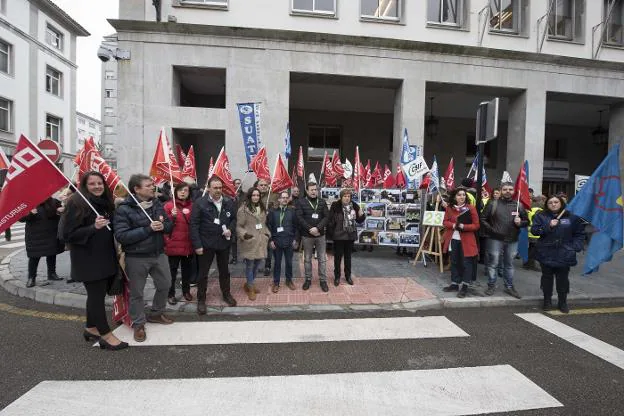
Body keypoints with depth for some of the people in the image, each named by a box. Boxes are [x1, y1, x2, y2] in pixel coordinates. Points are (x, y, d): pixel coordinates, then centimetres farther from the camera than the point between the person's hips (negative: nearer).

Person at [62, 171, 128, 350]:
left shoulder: (105, 203, 10)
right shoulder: (76, 203, -12)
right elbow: (68, 234, -16)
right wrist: (94, 227, -28)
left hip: (105, 257, 8)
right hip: (88, 259, -7)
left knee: (97, 294, 16)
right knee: (97, 295, -1)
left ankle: (91, 329, 32)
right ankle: (106, 335, 8)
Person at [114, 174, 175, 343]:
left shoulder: (157, 203, 2)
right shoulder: (123, 209, -15)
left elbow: (169, 225, 6)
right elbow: (121, 236, -22)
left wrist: (163, 225, -17)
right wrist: (148, 229, -27)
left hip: (159, 254, 6)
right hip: (136, 258, -5)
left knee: (165, 285, 18)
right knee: (137, 292, 9)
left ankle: (156, 313, 41)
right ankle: (138, 323, 30)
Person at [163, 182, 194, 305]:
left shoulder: (192, 206, 6)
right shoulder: (169, 205, -4)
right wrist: (172, 216, -22)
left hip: (188, 244, 3)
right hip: (173, 244, -3)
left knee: (187, 269, 15)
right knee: (172, 271, 6)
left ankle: (186, 291, 32)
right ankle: (170, 294, 23)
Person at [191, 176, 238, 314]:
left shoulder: (229, 202, 1)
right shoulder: (200, 203, -10)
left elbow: (233, 219, 13)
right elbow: (194, 225, -11)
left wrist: (230, 229, -8)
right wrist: (197, 244, -14)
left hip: (224, 242, 4)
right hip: (206, 244, -3)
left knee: (224, 270, 18)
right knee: (203, 272, 8)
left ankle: (226, 294, 36)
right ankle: (201, 299, 24)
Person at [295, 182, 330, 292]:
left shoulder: (322, 202, 5)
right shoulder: (301, 202, -2)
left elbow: (326, 217, -1)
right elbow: (299, 218, -9)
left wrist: (317, 228, -15)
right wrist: (310, 229, -16)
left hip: (320, 235, 2)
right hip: (307, 235, -2)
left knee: (322, 259, 7)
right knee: (307, 259, 10)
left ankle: (323, 280, 17)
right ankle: (308, 279, 23)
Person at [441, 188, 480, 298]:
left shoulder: (471, 208, -6)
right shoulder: (449, 208, 3)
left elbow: (476, 225, -6)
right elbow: (445, 222, 5)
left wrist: (464, 226, -21)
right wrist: (453, 225, -15)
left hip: (466, 240, -3)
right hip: (453, 239, 4)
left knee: (466, 263, 1)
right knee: (454, 262, 13)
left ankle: (464, 287, 11)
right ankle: (454, 284, 25)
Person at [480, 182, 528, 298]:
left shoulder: (518, 205, 7)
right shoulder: (492, 204, -2)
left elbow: (527, 221, 12)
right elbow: (483, 219, -2)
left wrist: (520, 222, -9)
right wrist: (491, 230, -11)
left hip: (512, 240, 3)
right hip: (495, 239, -3)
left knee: (509, 264, 15)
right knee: (493, 264, 3)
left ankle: (509, 287, 27)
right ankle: (491, 286, 16)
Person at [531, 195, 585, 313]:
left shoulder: (572, 217, 4)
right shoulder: (540, 216, 1)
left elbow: (580, 234, 9)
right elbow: (534, 230, -7)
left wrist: (575, 247, -3)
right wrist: (548, 226, -19)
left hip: (564, 255, 1)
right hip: (546, 254, 0)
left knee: (562, 278, 7)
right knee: (547, 277, 9)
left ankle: (562, 302, 22)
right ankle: (547, 300, 23)